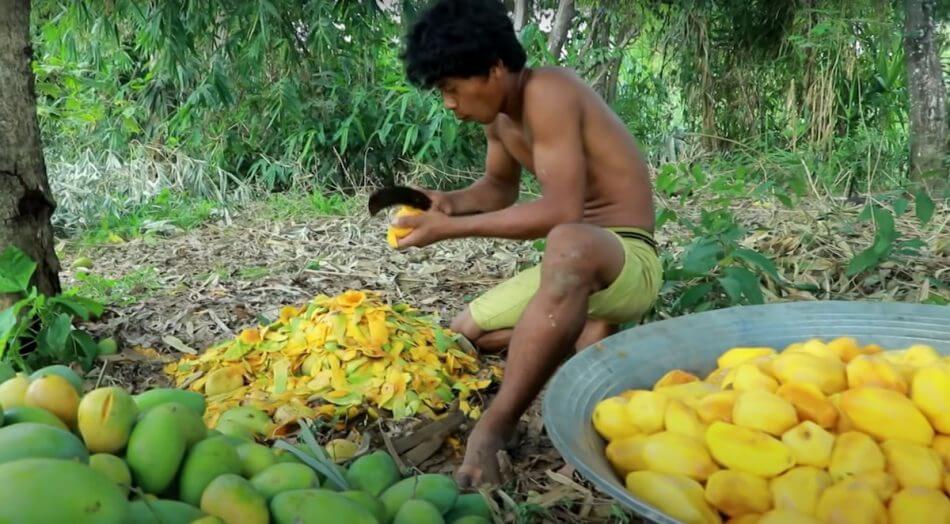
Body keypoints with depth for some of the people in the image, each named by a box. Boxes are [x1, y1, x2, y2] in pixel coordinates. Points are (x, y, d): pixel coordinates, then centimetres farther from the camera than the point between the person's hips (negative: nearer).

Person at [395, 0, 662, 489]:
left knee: (568, 245, -44)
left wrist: (453, 228, -24)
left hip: (629, 259, -9)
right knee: (465, 332, 12)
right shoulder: (498, 113, 5)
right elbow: (499, 187, 20)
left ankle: (491, 432, -41)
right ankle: (585, 330, 7)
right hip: (574, 263, 9)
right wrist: (451, 201, -1)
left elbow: (561, 211, -29)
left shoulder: (547, 92, -22)